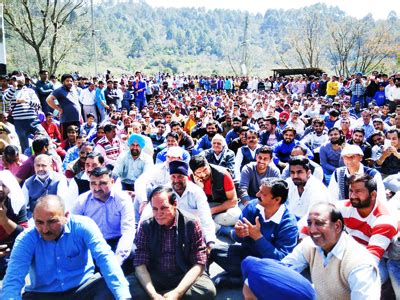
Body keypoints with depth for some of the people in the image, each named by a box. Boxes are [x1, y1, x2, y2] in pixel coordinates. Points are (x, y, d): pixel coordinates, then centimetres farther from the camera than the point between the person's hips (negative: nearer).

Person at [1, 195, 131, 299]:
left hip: (83, 287, -1)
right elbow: (13, 281, -19)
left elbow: (104, 257, -25)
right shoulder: (25, 240, -11)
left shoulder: (83, 226, -14)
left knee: (109, 286, -28)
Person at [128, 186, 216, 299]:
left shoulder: (191, 225, -8)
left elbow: (199, 264, -10)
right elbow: (140, 264, -7)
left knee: (208, 289, -30)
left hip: (184, 278, 0)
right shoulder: (146, 226, -3)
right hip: (154, 278, 1)